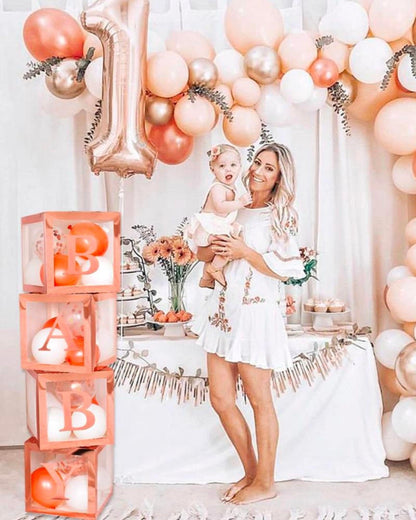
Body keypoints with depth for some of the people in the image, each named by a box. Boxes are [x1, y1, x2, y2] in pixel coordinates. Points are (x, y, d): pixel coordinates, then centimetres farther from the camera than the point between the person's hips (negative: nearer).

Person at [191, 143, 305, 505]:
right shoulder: (236, 210, 13)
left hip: (255, 312, -6)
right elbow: (203, 251, 18)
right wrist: (212, 248, -3)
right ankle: (250, 471, 27)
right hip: (223, 309, 7)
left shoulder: (279, 215, -4)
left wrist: (244, 251, -15)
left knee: (259, 400, 5)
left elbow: (286, 270, -13)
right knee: (220, 399, 9)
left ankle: (265, 482, 23)